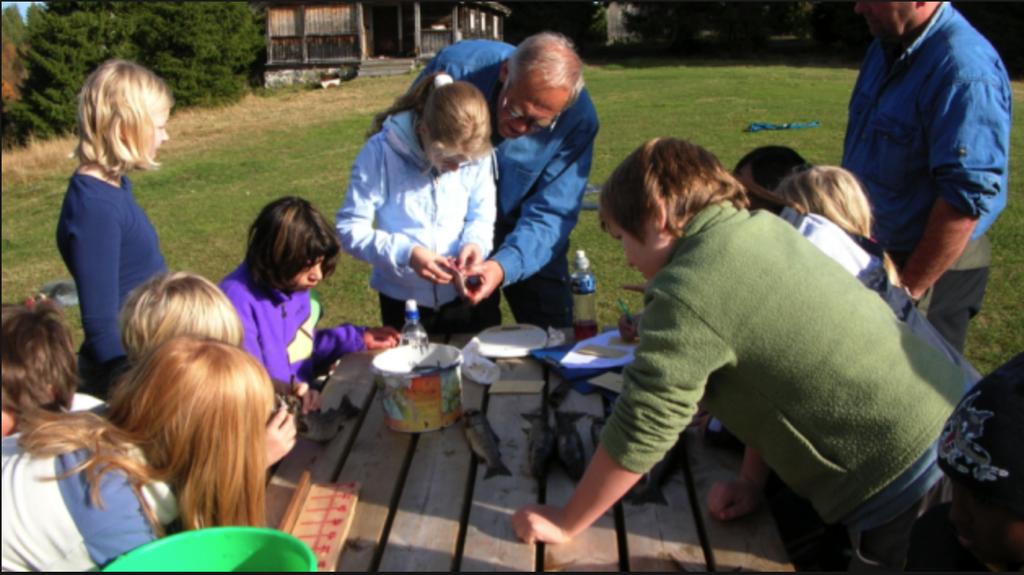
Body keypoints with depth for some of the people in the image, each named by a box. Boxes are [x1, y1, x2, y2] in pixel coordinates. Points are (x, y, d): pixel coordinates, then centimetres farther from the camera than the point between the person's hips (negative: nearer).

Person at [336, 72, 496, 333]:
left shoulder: (477, 154, -12)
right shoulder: (381, 152, -19)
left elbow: (481, 217, 0)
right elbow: (350, 228, -17)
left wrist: (475, 242, -22)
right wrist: (406, 253, -30)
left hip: (462, 296, 2)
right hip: (402, 301, -2)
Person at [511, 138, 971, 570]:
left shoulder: (687, 295, -22)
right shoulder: (765, 227, 4)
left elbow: (639, 434, -17)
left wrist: (564, 525, -4)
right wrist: (752, 478, 11)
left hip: (900, 492, -8)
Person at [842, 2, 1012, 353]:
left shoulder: (966, 73, -25)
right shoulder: (886, 47, 5)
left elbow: (968, 198, -28)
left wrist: (909, 289, -24)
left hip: (932, 269, -8)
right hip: (875, 257, 9)